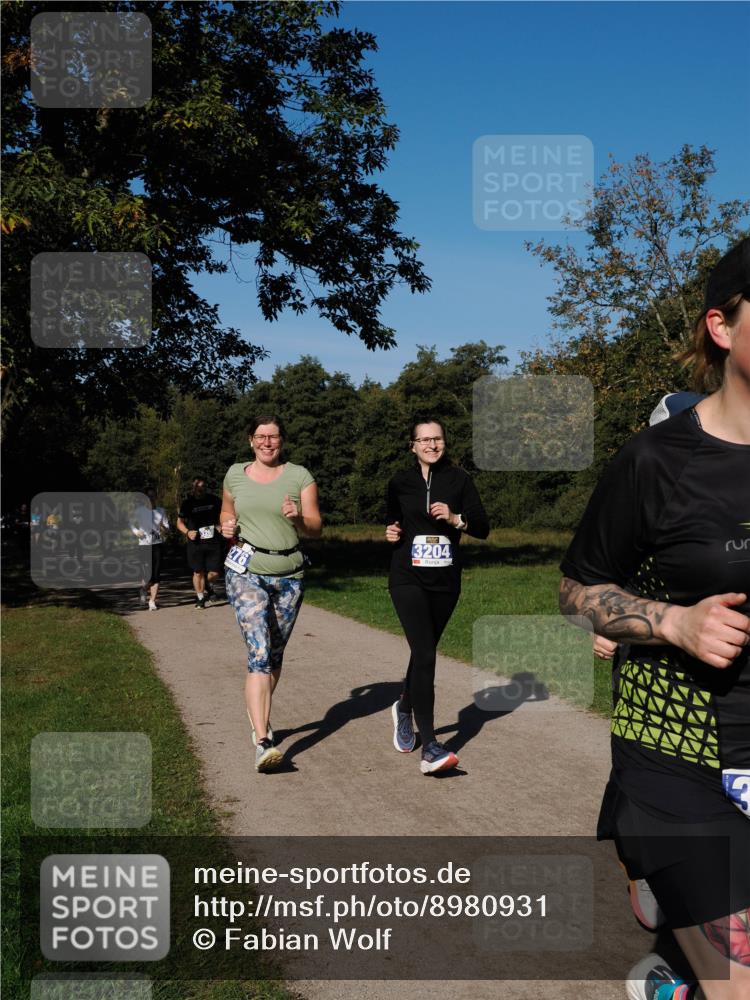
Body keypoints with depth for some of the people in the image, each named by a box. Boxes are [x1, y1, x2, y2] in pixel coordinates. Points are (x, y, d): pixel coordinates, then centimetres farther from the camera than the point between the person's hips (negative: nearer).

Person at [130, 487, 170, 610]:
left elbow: (167, 529, 7)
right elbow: (132, 524, 18)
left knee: (156, 575, -1)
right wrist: (136, 532, -1)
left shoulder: (161, 511, 6)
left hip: (157, 545, 2)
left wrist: (163, 529, -16)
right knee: (148, 575, -9)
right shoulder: (139, 510, 2)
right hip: (144, 545, -2)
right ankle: (143, 590, 25)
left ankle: (152, 601, 11)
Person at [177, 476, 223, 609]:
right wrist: (187, 532, -9)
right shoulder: (187, 503, 0)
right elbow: (179, 522, 9)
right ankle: (200, 598, 21)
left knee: (214, 573, -3)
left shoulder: (214, 500, 3)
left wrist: (220, 526, -1)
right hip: (195, 543, -1)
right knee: (198, 572, 3)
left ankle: (208, 587, 31)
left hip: (213, 542, 1)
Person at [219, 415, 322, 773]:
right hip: (245, 571, -1)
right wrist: (227, 527, 2)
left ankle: (260, 717, 37)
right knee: (259, 653, -16)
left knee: (275, 655, 13)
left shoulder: (300, 476, 2)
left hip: (288, 575, 2)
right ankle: (262, 742, -22)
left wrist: (298, 518, -22)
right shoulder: (235, 474, 7)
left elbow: (316, 528, 0)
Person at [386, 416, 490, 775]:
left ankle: (404, 708, 45)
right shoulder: (400, 483, 4)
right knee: (425, 655, -15)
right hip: (408, 579, -2)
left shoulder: (458, 480, 3)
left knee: (423, 652, 16)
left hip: (445, 582, 2)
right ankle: (429, 748, -16)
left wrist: (456, 518, -17)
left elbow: (483, 528, 0)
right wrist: (391, 533, -3)